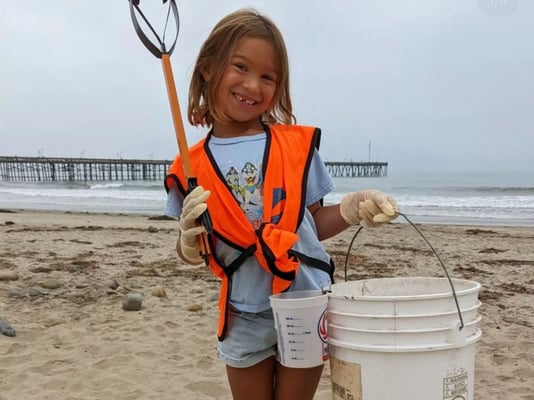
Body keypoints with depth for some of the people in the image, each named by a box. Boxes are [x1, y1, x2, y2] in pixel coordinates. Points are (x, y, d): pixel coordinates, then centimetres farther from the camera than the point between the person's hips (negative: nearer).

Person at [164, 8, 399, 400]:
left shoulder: (298, 145, -4)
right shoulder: (193, 166, -3)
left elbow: (311, 223, 4)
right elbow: (191, 253, 4)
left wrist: (351, 209, -13)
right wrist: (190, 237, -18)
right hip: (244, 317, 1)